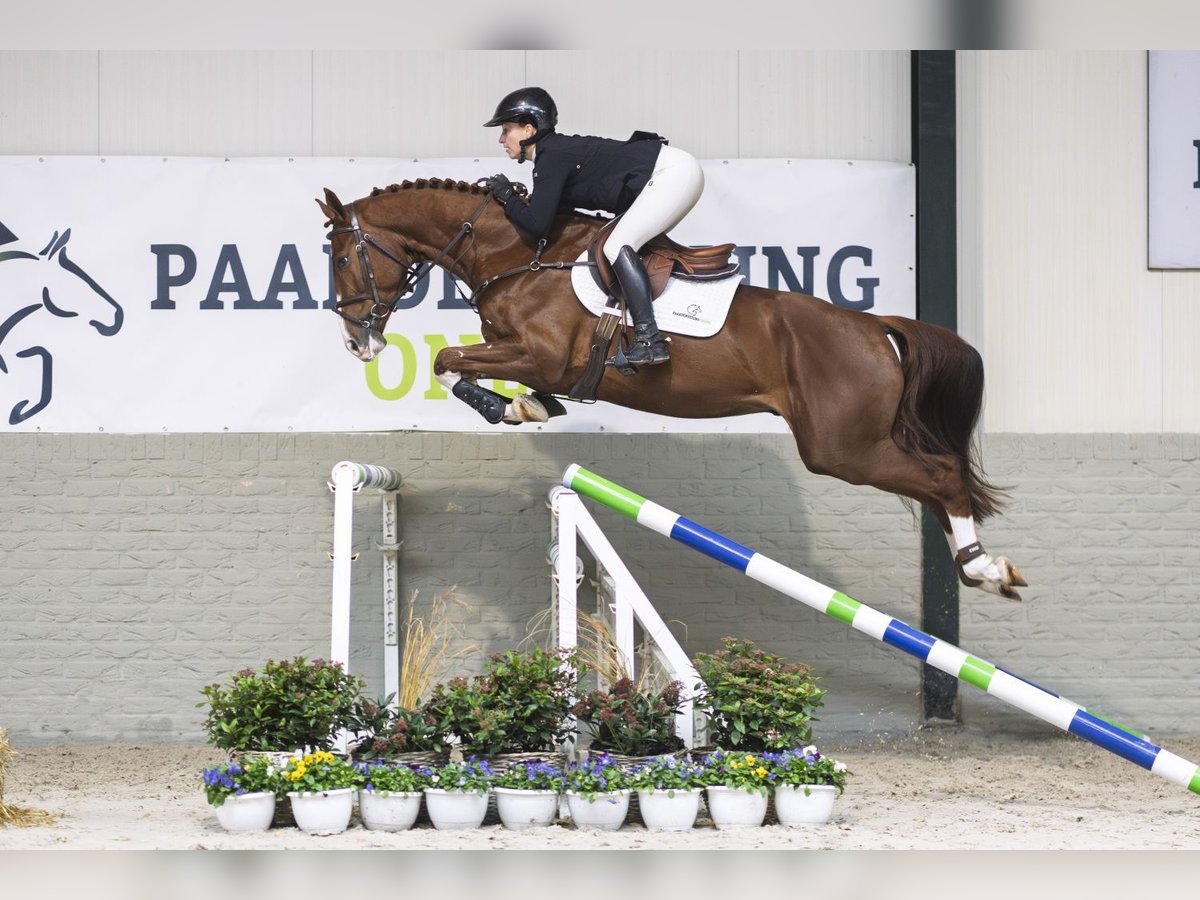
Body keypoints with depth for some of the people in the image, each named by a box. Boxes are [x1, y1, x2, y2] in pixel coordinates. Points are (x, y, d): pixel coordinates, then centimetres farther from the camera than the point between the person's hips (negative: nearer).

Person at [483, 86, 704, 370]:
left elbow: (538, 225, -17)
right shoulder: (559, 150, 16)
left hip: (673, 172, -11)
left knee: (617, 246, -19)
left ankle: (650, 341, -27)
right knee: (627, 246, 16)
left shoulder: (552, 157, -13)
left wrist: (508, 198, -2)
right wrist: (520, 200, 11)